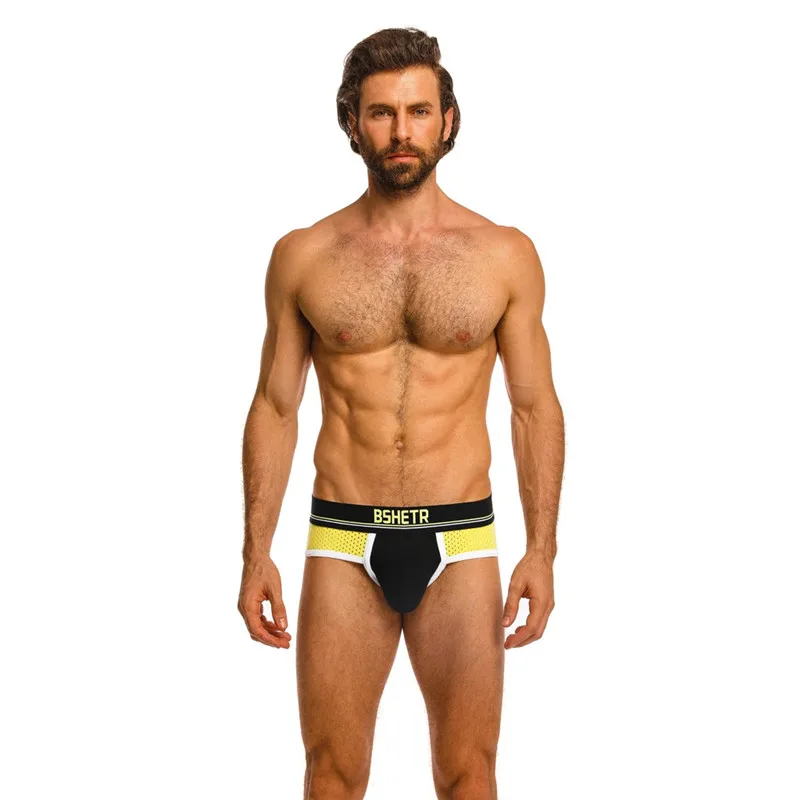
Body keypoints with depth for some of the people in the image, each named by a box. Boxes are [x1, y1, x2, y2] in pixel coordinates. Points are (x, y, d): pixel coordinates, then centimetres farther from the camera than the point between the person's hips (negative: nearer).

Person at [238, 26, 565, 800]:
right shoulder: (303, 256, 2)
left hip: (460, 544, 0)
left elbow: (535, 407, 4)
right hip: (343, 543, 1)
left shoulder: (505, 255, 1)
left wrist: (542, 549, -3)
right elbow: (274, 407, 6)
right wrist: (256, 552, 0)